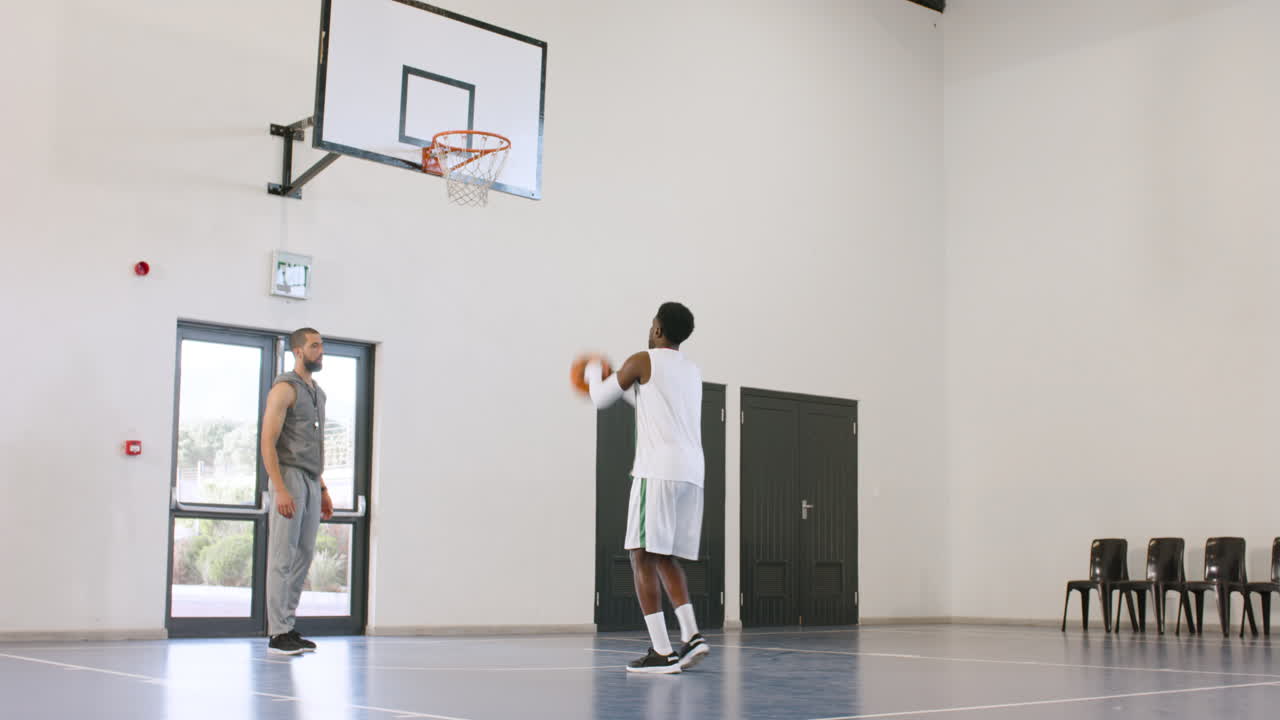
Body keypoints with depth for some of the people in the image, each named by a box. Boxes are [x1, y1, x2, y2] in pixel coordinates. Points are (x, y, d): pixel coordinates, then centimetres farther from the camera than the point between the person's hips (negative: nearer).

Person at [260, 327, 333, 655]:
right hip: (290, 478, -8)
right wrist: (280, 489, -22)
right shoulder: (285, 388, -7)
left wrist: (323, 489, 20)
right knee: (283, 557, -6)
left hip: (311, 482, 8)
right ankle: (277, 634, -3)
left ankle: (289, 628, 14)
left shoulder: (317, 393, 19)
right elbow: (268, 442, -14)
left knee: (303, 557, 8)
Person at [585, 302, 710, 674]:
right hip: (692, 472, 7)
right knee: (666, 557, 16)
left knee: (643, 556, -4)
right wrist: (626, 385, 47)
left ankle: (662, 652, -11)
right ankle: (691, 635, 2)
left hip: (657, 470, -7)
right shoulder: (693, 371, 20)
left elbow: (601, 399, 12)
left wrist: (595, 373, 33)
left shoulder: (643, 361, 0)